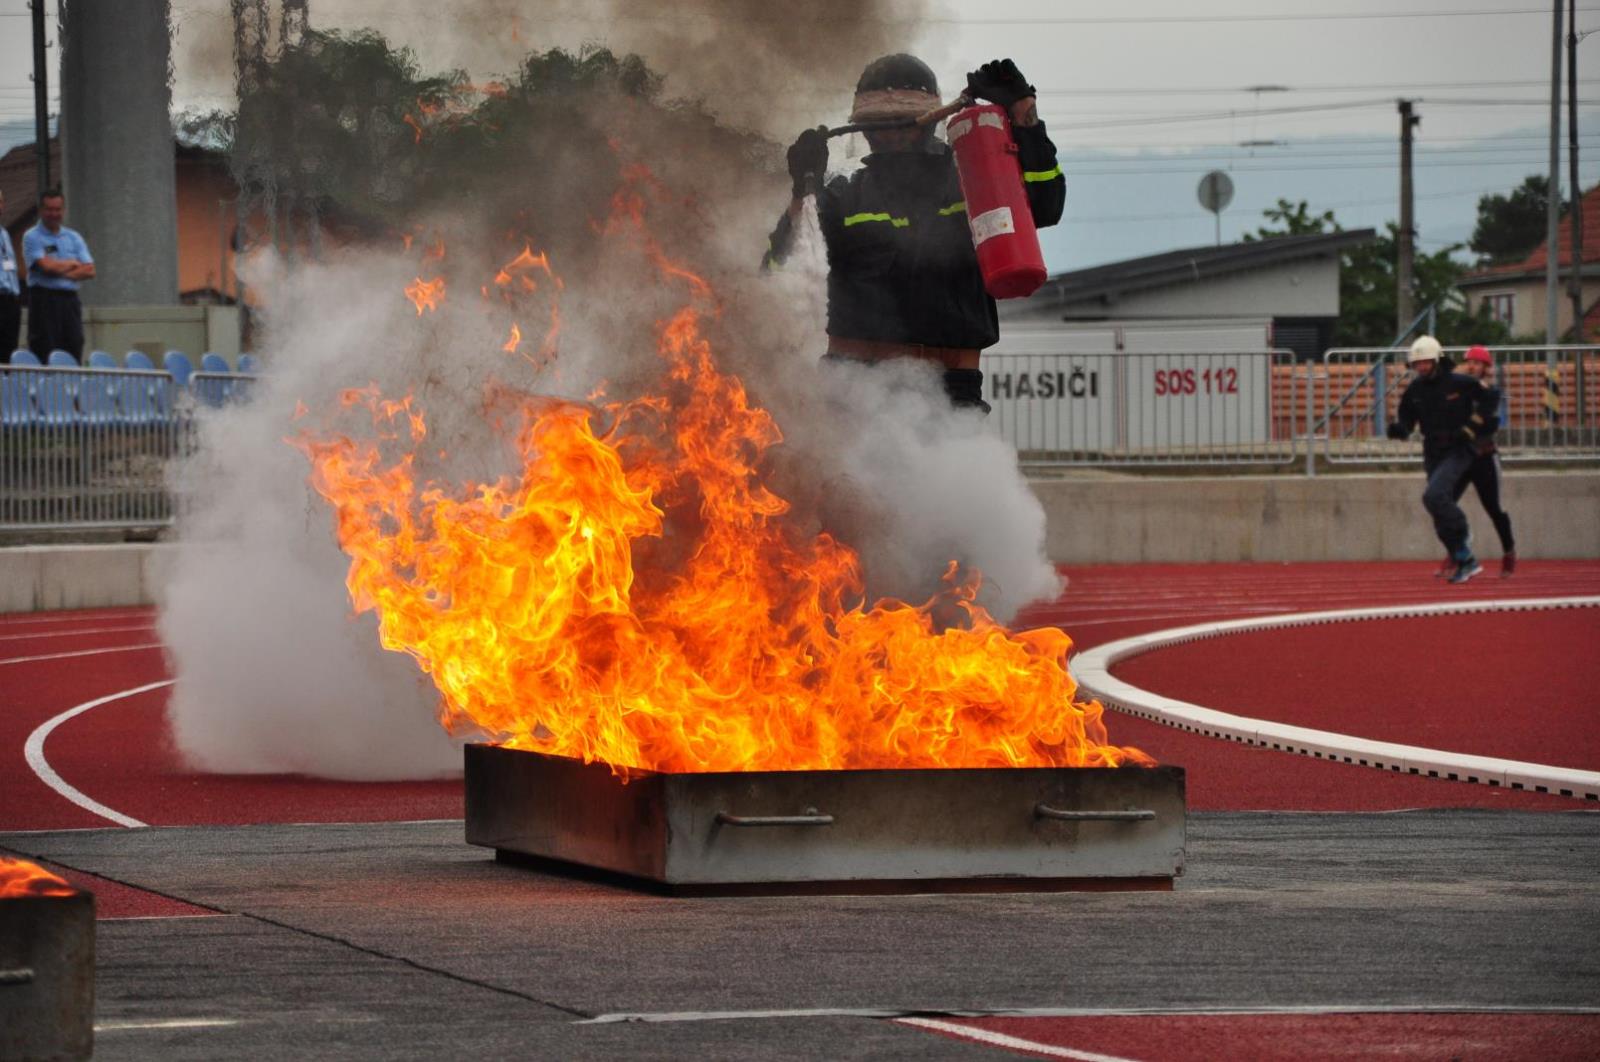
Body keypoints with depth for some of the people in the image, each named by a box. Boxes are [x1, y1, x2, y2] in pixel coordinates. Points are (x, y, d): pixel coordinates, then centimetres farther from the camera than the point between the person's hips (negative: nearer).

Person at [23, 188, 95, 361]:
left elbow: (89, 270, 5)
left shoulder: (74, 238, 15)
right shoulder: (32, 237, 0)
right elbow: (46, 266, -14)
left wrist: (62, 272, -8)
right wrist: (72, 264, 2)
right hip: (44, 299, -5)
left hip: (70, 300, 5)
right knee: (44, 353, -8)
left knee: (74, 354, 0)